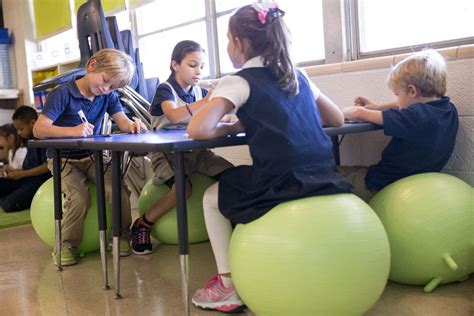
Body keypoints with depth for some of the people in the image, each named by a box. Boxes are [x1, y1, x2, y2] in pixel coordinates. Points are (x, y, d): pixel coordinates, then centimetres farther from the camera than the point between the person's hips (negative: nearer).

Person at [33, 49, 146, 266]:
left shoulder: (108, 96, 3)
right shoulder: (62, 94, -14)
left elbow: (123, 122, -4)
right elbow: (39, 130, -20)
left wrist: (133, 125, -29)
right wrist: (74, 131, -34)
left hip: (94, 157, 4)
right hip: (64, 159, -4)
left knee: (119, 191, -20)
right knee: (79, 198, -28)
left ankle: (122, 236, 3)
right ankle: (67, 246, -6)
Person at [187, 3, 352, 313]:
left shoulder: (239, 81, -3)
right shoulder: (298, 75, 15)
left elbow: (197, 130, -13)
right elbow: (337, 118, 25)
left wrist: (233, 128, 6)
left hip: (283, 189, -7)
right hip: (327, 183, 7)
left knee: (213, 198, 21)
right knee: (235, 185, 34)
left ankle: (229, 287, 21)